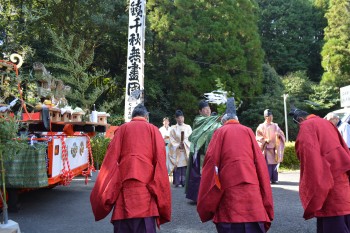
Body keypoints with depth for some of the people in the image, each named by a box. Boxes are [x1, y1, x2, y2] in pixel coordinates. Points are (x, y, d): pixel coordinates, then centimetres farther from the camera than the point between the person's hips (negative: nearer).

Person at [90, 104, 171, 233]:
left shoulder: (122, 129, 12)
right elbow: (160, 162, 1)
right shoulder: (153, 130, 11)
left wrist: (103, 196, 6)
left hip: (124, 190, 1)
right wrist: (160, 198, 2)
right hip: (146, 189, -1)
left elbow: (111, 160, 4)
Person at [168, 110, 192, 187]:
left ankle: (185, 182, 3)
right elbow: (172, 141, 0)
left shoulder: (188, 127, 9)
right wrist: (178, 145, -13)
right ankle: (177, 182, 1)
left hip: (186, 151, 1)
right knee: (178, 167, -5)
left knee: (186, 167, -4)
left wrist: (184, 144, -12)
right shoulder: (173, 128, 5)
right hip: (177, 151, -1)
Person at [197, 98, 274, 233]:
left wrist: (205, 208, 5)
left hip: (229, 200, -2)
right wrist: (266, 205, 10)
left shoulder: (220, 133, 6)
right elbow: (260, 165, 6)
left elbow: (211, 167, -1)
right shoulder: (248, 131, 11)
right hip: (253, 198, 2)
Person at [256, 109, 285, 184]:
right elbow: (258, 137, -2)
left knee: (275, 163, 3)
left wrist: (279, 135, -13)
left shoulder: (275, 126, 12)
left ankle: (274, 179, 10)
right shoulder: (261, 127, 1)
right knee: (267, 164, -8)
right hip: (266, 148, -3)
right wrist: (265, 140, -18)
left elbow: (281, 134, 10)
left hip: (274, 148, 4)